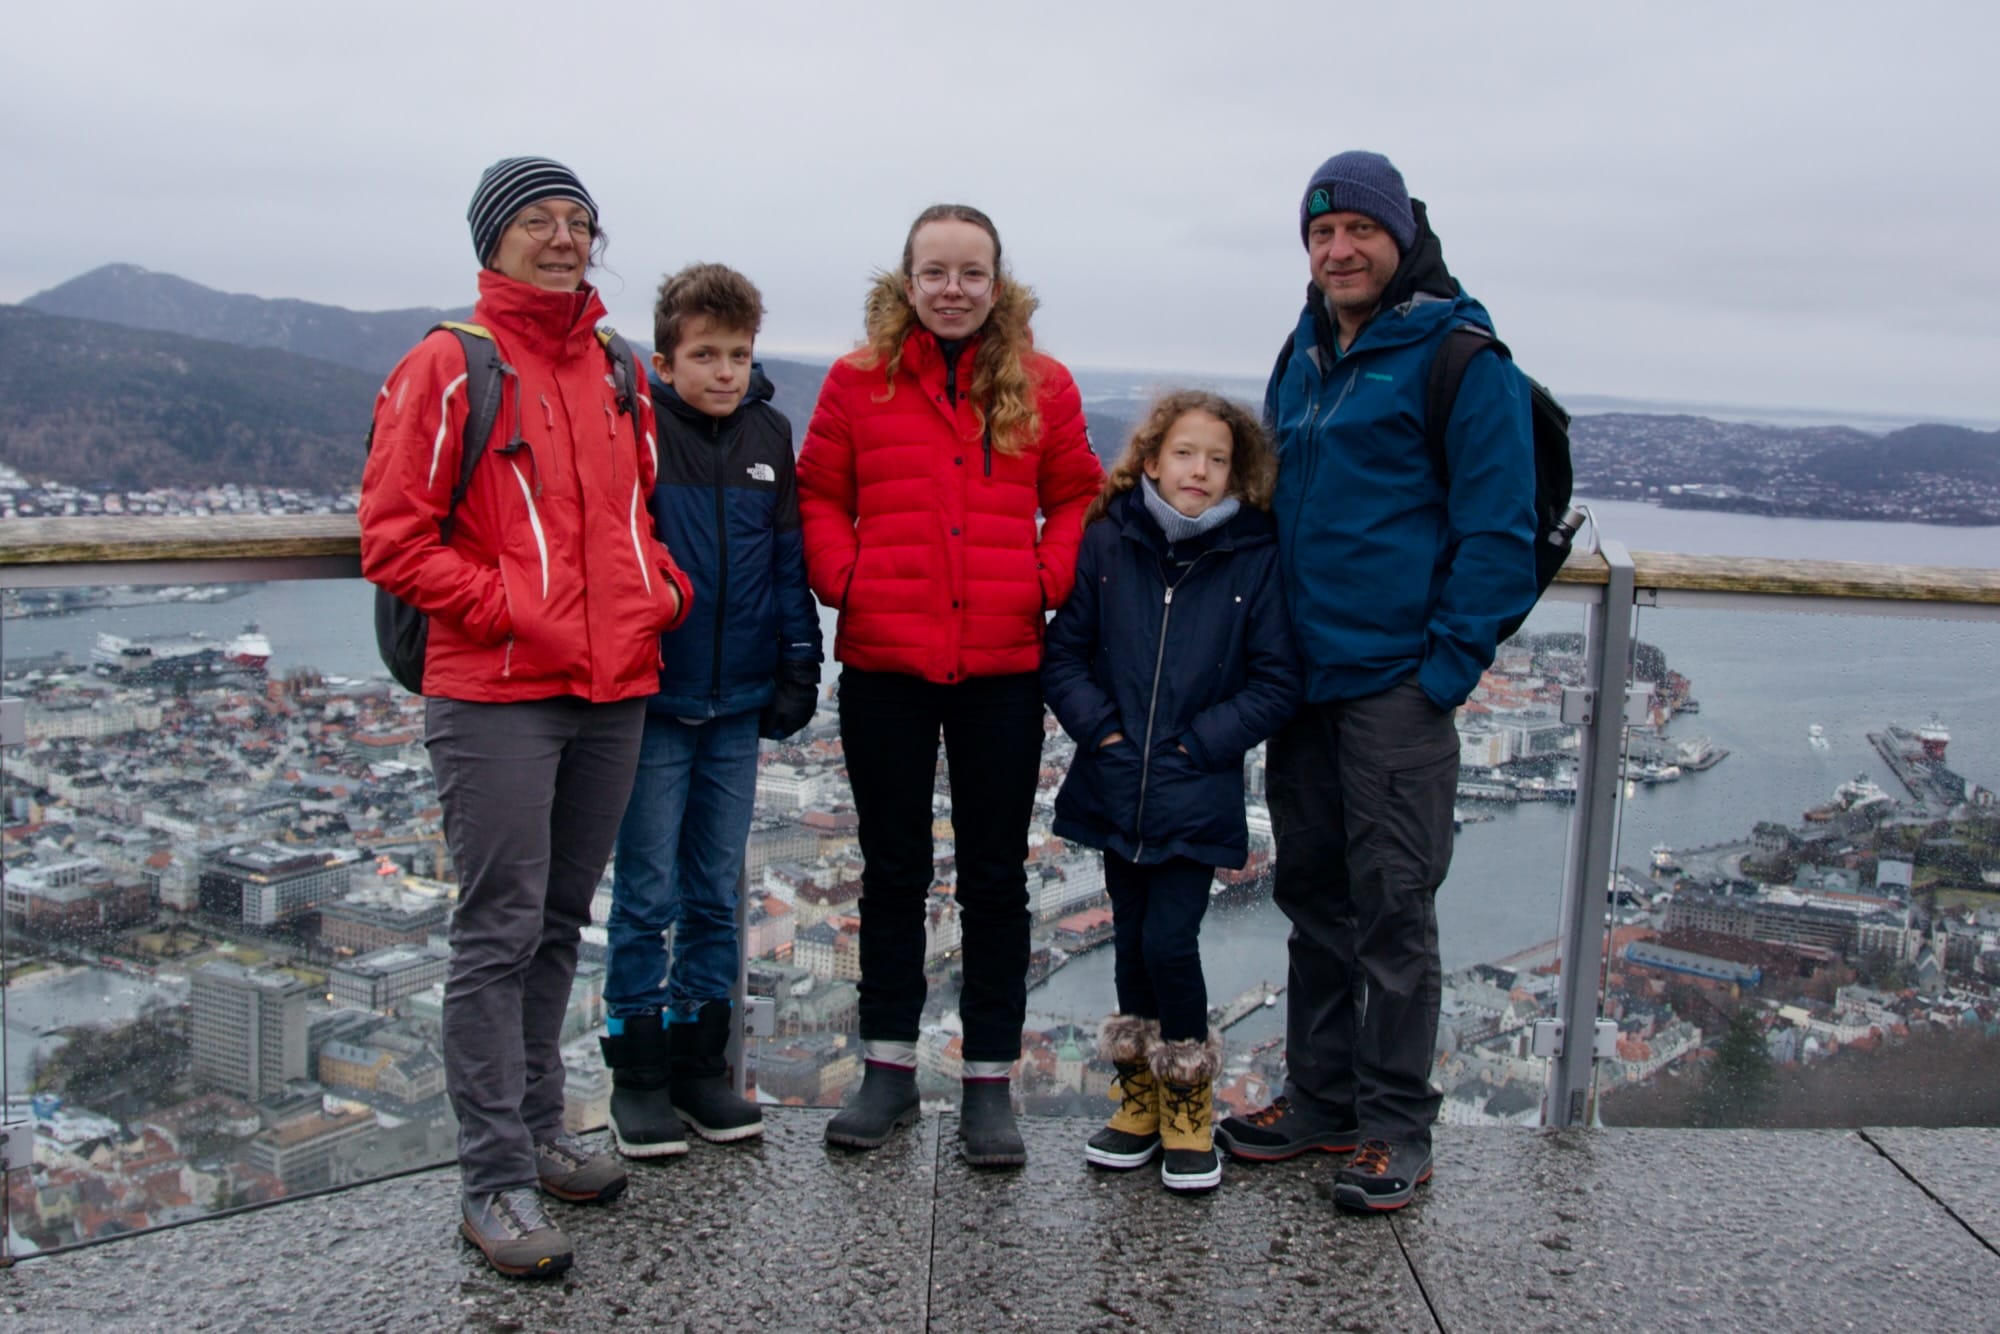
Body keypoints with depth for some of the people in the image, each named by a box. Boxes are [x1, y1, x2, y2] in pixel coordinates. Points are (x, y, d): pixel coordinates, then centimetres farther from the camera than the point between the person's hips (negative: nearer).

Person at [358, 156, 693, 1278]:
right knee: (501, 933, -4)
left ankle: (539, 1129, 28)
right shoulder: (447, 368, -4)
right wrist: (506, 607, -15)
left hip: (616, 691, 6)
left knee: (562, 922, 14)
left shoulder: (619, 370, 14)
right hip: (496, 696, -6)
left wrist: (663, 588, 5)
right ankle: (497, 1178, 5)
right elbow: (393, 536, -7)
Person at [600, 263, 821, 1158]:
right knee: (646, 895, 3)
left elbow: (788, 556, 10)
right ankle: (638, 1075, 14)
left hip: (737, 706, 4)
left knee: (716, 895, 11)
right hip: (653, 705, -4)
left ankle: (701, 1063, 23)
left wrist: (799, 663, 6)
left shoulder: (769, 435, 5)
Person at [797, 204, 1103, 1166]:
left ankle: (990, 1083, 19)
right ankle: (888, 1067, 26)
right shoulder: (858, 381, 1)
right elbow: (817, 495, 7)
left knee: (995, 877, 8)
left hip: (1003, 666, 0)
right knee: (893, 871, 12)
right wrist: (843, 579, -8)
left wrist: (1047, 583, -6)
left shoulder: (1042, 386, 4)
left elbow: (1076, 498, 9)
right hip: (883, 663, 0)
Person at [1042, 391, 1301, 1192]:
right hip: (1116, 786, 3)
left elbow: (1277, 680, -3)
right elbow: (1063, 649, 5)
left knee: (1170, 939, -8)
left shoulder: (1256, 558, -4)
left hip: (1197, 796, -3)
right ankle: (1139, 1095, 29)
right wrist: (1096, 725, -7)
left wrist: (1203, 740, -10)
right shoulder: (1107, 542, 1)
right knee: (1132, 937, 12)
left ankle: (1187, 1100, 15)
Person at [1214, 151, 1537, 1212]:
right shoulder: (1304, 358, 14)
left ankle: (1395, 1129, 13)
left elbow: (1498, 531, -11)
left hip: (1398, 687, -7)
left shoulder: (1460, 358, -7)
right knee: (1313, 896, 14)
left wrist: (1446, 668, -15)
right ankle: (1319, 1098, 27)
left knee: (1392, 907, 0)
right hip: (1302, 680, 7)